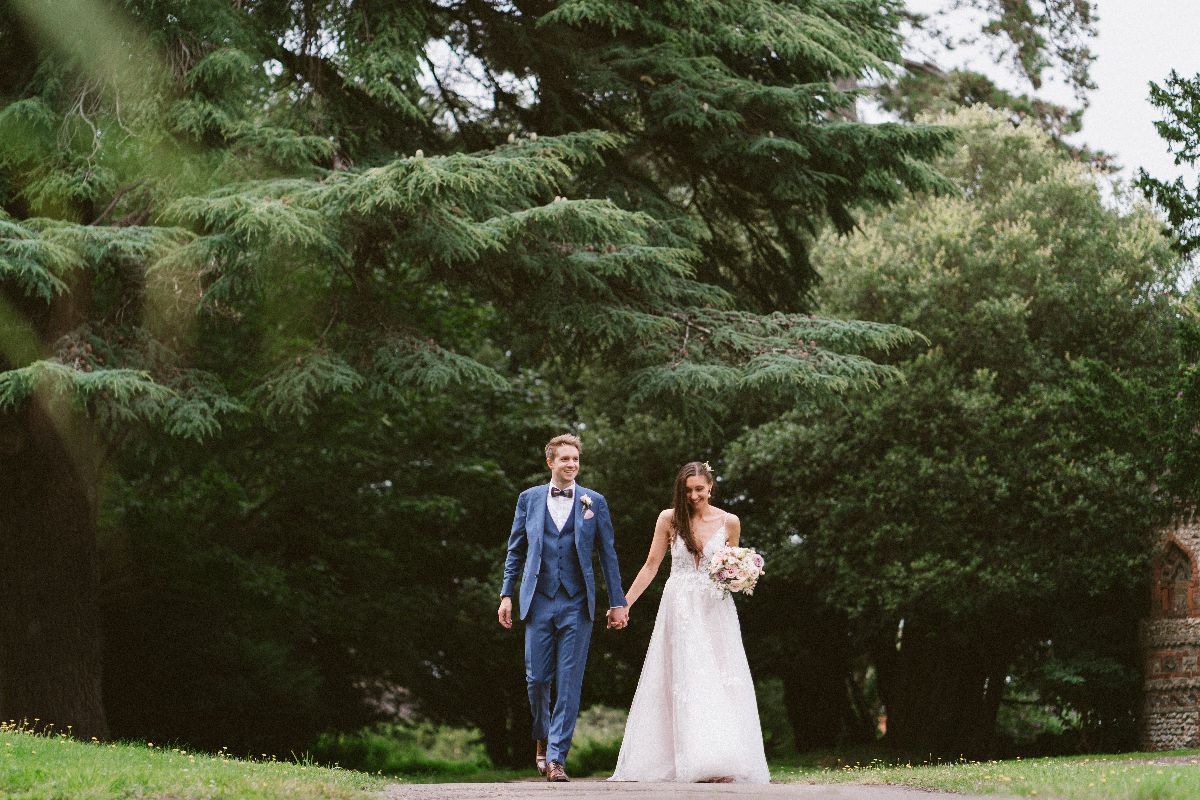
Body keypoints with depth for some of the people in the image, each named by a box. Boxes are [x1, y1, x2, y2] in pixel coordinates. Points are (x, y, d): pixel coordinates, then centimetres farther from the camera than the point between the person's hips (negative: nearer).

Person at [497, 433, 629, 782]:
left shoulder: (594, 501, 6)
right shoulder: (529, 498, 8)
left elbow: (608, 554, 7)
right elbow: (515, 550, 12)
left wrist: (617, 602, 4)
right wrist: (506, 594, 5)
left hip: (577, 603, -1)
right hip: (539, 600, 1)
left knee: (569, 682, -5)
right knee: (537, 678, 1)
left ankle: (556, 756, -3)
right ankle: (542, 738, 27)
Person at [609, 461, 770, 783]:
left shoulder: (729, 522, 5)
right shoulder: (669, 519, 2)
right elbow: (651, 566, 7)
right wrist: (624, 604, 5)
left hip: (715, 609, 1)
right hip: (681, 610, -1)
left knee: (721, 681, -5)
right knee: (687, 681, -7)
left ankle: (724, 763, -4)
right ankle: (695, 761, -9)